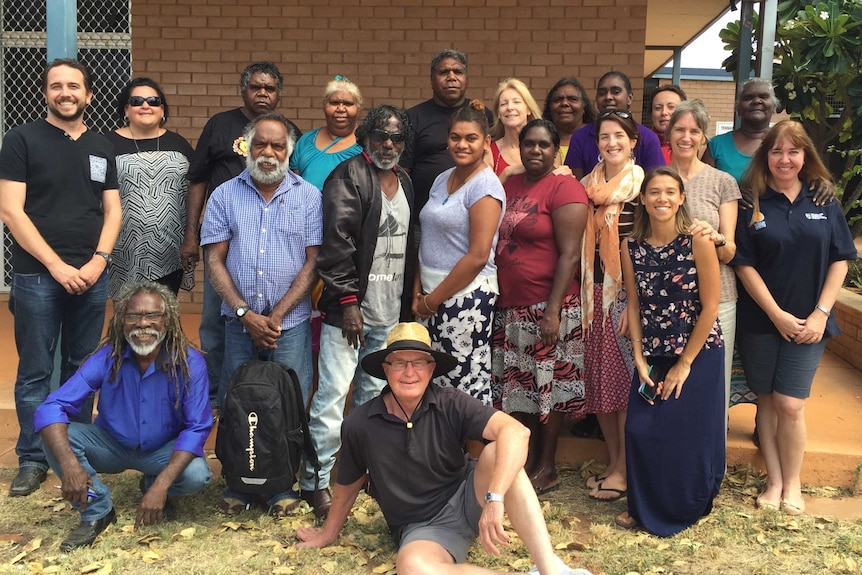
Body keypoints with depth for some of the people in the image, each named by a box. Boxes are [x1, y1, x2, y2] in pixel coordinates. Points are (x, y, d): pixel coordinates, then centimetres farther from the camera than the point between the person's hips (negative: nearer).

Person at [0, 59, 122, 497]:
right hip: (36, 276, -4)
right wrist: (56, 265, -13)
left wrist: (99, 260, -6)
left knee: (83, 369, 10)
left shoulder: (102, 147, 12)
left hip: (91, 277, 4)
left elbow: (112, 210, 10)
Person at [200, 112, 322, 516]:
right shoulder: (225, 195, 6)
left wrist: (276, 316, -10)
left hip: (290, 323, -1)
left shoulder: (309, 197, 3)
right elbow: (215, 261, 2)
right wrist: (246, 314, -9)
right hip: (239, 321, 1)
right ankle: (239, 486, 19)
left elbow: (312, 263, -1)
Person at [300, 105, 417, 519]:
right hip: (350, 309, -7)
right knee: (333, 395, -7)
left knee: (375, 395, 14)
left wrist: (407, 305, 16)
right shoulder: (348, 176, -7)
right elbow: (337, 242, -14)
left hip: (389, 313, 7)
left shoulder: (405, 184, 15)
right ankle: (314, 482, 1)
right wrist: (347, 300, -18)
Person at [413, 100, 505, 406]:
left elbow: (478, 257, -17)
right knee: (434, 383, 8)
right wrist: (418, 292, 4)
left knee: (466, 384, -3)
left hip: (467, 295, -7)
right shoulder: (443, 179, 13)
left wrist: (432, 300, -11)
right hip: (434, 296, 7)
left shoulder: (486, 186, -10)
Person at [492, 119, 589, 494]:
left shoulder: (564, 188, -9)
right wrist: (494, 296, 10)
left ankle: (547, 468, 16)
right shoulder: (510, 186, 12)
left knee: (549, 386, 3)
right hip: (510, 308, 7)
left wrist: (553, 311, -19)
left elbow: (570, 255, -15)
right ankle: (527, 461, 27)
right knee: (520, 387, 13)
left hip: (547, 308, -7)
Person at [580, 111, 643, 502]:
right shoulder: (589, 183, 11)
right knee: (598, 378, 9)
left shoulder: (642, 185, -6)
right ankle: (613, 461, 22)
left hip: (629, 292, -6)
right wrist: (583, 295, 5)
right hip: (596, 291, 6)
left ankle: (624, 469, 9)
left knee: (624, 379, -2)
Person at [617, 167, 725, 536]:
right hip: (653, 355, 3)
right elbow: (634, 305, 3)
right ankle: (644, 508, 22)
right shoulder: (632, 247, -2)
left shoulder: (698, 242, -13)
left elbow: (710, 307, -11)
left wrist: (684, 364, -9)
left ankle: (684, 510, 24)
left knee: (688, 435, 2)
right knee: (641, 431, 0)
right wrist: (640, 359, -3)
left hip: (698, 354, -3)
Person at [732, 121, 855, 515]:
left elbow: (840, 260, 2)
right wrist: (777, 314, -11)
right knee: (767, 401, 8)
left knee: (790, 405, -4)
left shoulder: (824, 202, 2)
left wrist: (821, 313, -7)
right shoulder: (751, 205, -2)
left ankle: (792, 483, 14)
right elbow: (744, 264, -6)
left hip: (808, 324, 0)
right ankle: (774, 480, 20)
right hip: (761, 320, 0)